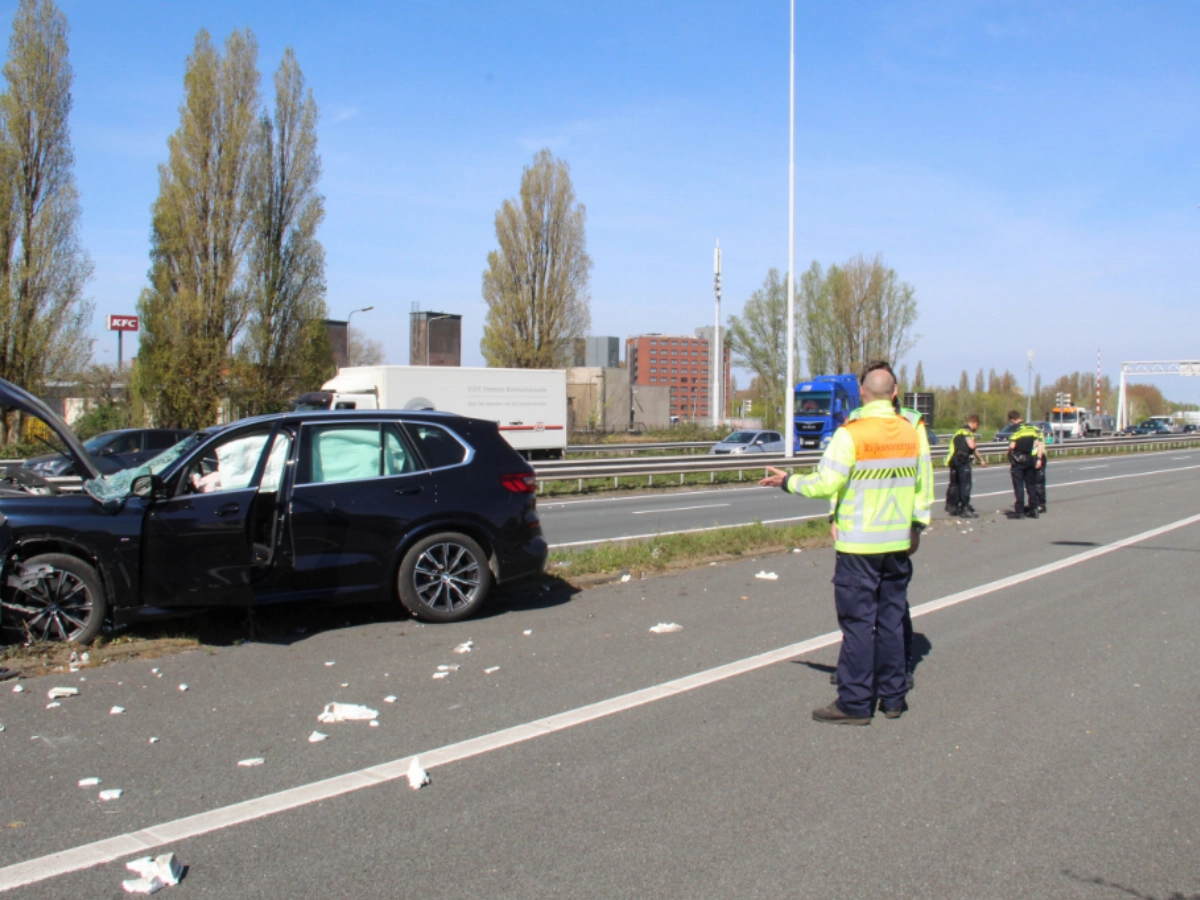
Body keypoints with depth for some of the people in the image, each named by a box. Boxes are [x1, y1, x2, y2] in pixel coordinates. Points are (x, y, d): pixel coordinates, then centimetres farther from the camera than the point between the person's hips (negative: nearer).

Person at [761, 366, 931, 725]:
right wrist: (917, 526, 21)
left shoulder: (851, 434, -13)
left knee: (858, 622, -1)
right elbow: (921, 486, 11)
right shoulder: (912, 433, 5)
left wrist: (788, 481, 0)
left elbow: (826, 483, -15)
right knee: (891, 619, 13)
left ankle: (855, 703, 3)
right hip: (898, 542, 6)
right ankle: (893, 697, 20)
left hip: (859, 544, -6)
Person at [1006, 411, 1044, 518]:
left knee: (1018, 486, -1)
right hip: (1031, 460, 5)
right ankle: (1033, 509, 14)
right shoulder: (1033, 428, 7)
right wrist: (1038, 459, 2)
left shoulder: (1017, 430, -10)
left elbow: (1011, 446, -22)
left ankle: (1019, 510, -3)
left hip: (1018, 461, -5)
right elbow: (1039, 444, 2)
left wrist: (1009, 454, -2)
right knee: (1031, 485, 13)